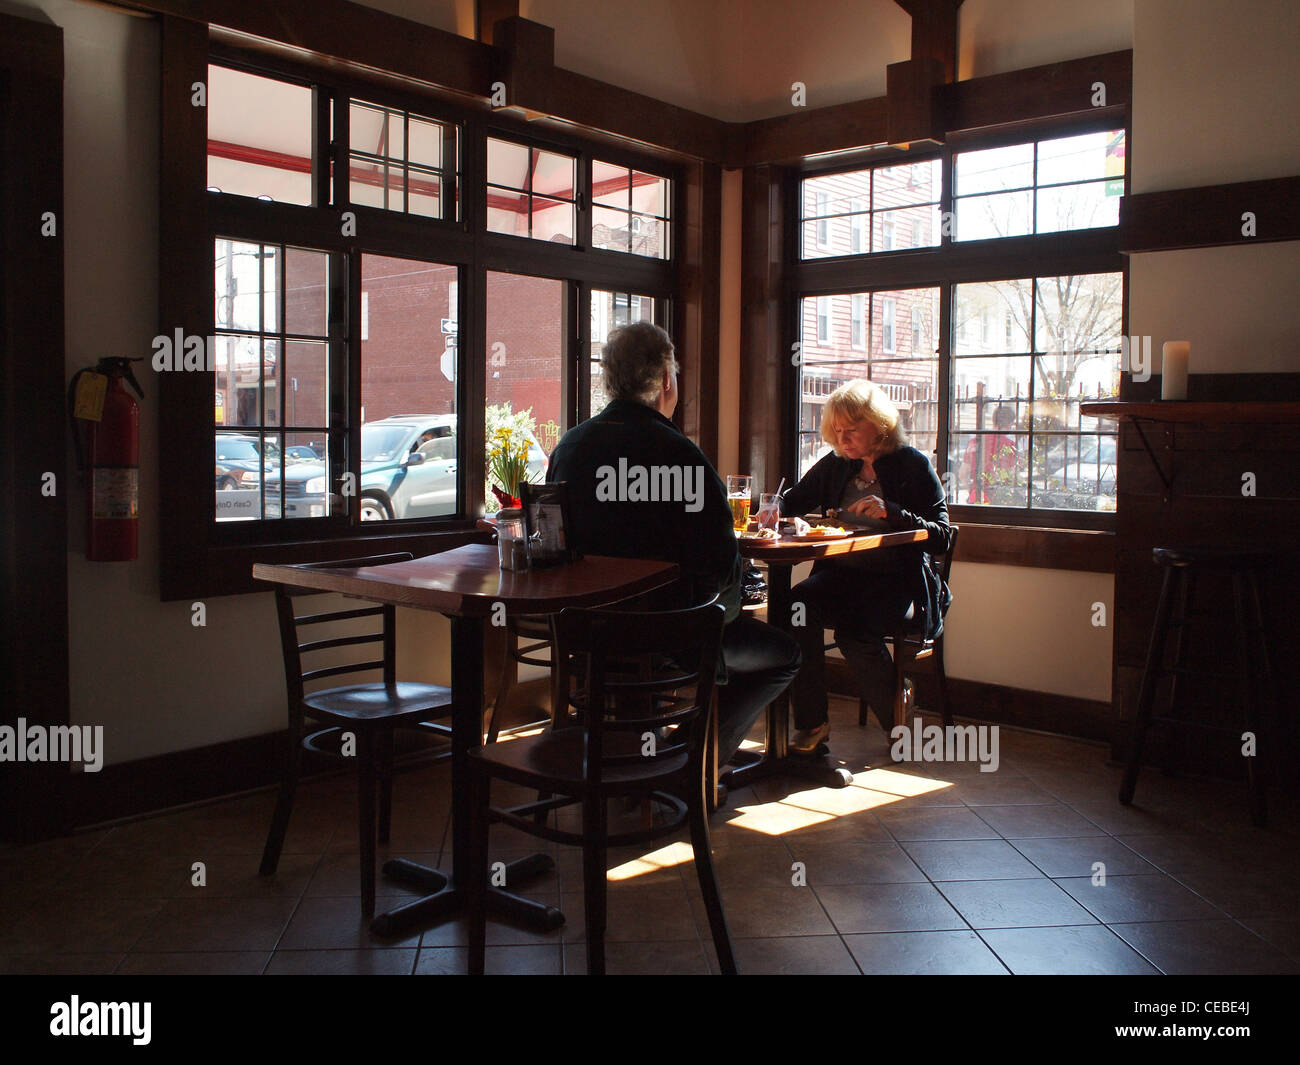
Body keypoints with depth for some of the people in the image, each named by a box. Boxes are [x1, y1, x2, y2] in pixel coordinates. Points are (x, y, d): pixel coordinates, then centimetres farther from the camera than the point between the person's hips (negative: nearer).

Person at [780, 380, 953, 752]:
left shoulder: (913, 466, -1)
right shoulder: (835, 466, 12)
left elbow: (941, 538, -7)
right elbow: (794, 501, 23)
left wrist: (891, 512, -21)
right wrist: (774, 508, -2)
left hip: (899, 582, -4)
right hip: (841, 575, 4)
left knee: (855, 631, -33)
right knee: (798, 603, -28)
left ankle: (899, 720, -4)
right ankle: (811, 721, -19)